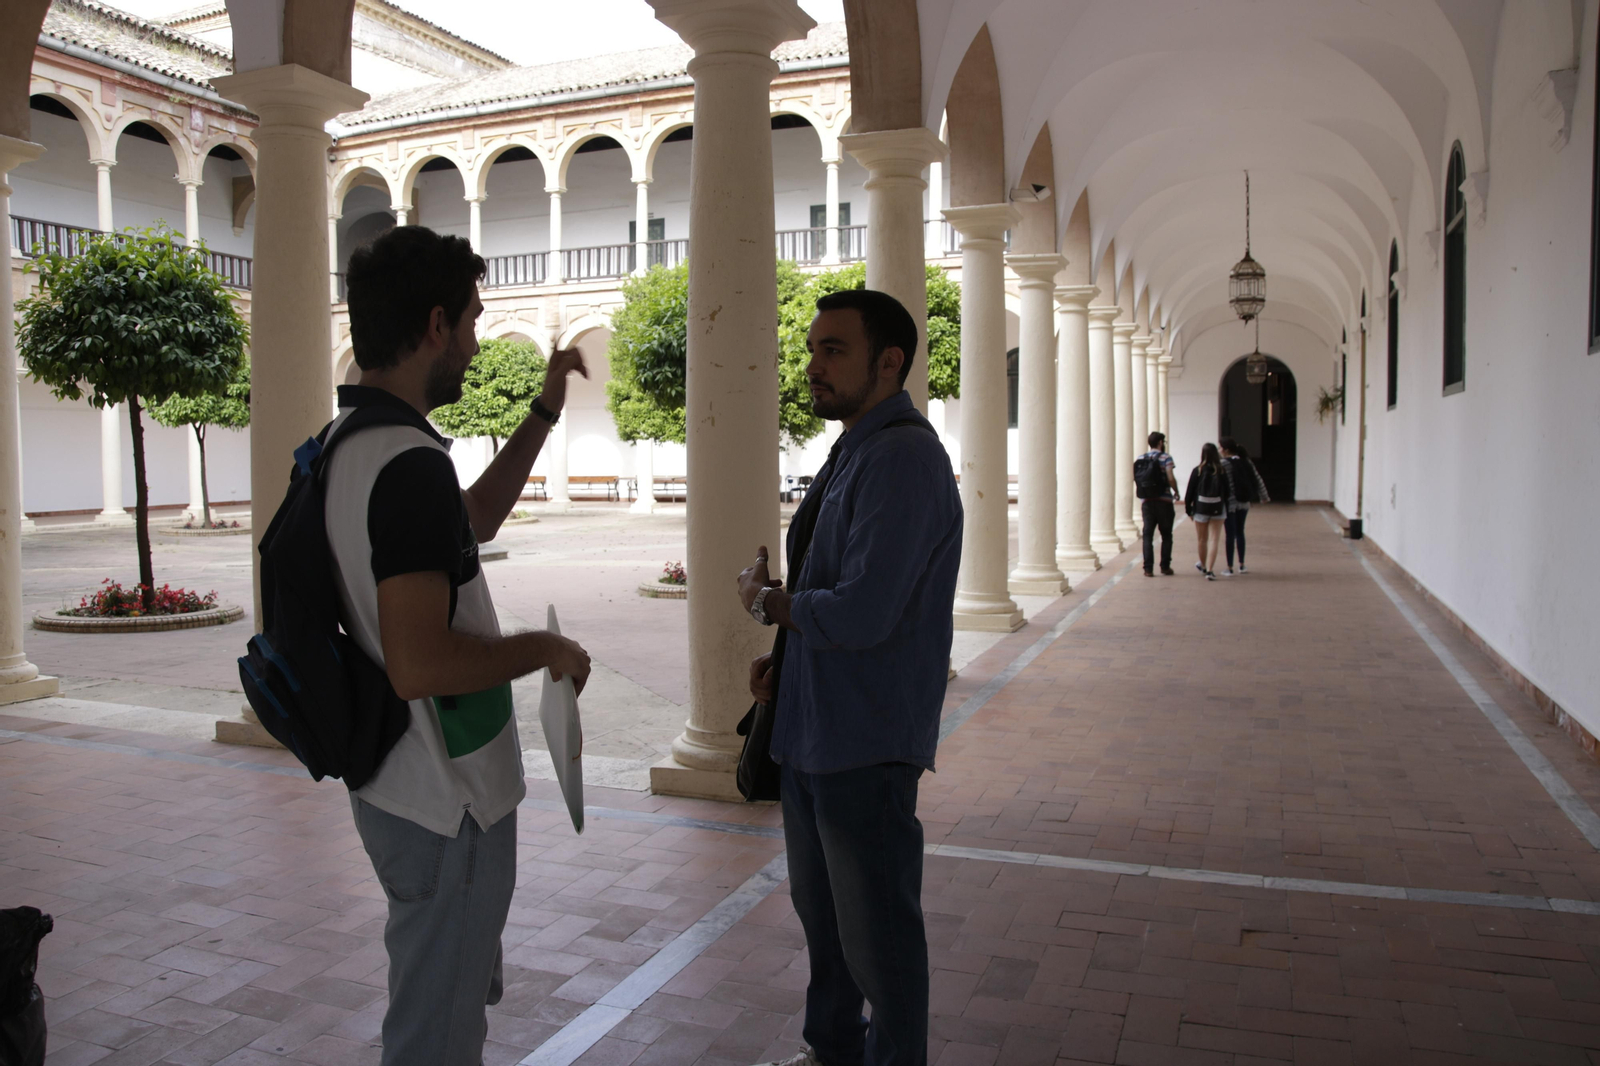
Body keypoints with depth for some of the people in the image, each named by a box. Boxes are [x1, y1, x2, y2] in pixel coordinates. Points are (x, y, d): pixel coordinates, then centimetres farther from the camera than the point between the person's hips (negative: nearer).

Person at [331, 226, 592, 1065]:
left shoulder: (342, 444, 5)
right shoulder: (410, 465, -26)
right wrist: (546, 649, -17)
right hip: (445, 802, -10)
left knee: (462, 991, 28)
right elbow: (418, 664, -32)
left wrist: (547, 408, 17)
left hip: (394, 785, 10)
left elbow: (475, 518, 19)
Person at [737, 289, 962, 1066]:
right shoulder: (854, 452, 11)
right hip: (814, 728, 10)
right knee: (820, 910, 24)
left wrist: (763, 600, -11)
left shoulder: (902, 457, -21)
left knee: (878, 930, 8)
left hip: (865, 743, -10)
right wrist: (784, 658, 5)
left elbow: (862, 615, -28)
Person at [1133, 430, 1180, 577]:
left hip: (1146, 501, 3)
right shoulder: (1165, 458, -6)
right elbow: (1170, 478, -16)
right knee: (1166, 535, 9)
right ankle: (1165, 566, 11)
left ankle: (1148, 568, -1)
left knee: (1148, 535, 5)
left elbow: (1136, 479, 6)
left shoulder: (1140, 459, 7)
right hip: (1164, 501, -3)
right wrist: (1176, 492, 1)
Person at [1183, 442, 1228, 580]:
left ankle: (1203, 565, 36)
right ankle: (1209, 570, -11)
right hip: (1217, 509, 0)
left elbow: (1190, 491, -3)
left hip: (1201, 508, 0)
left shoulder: (1197, 471, -6)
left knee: (1202, 539, 16)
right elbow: (1227, 490, -1)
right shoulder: (1221, 471, -5)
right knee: (1214, 540, -1)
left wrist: (1188, 509, 6)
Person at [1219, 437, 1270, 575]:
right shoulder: (1246, 462, 5)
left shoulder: (1223, 464, -13)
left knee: (1230, 535, 0)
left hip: (1229, 503, -5)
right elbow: (1258, 480, 8)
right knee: (1240, 532, 17)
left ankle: (1230, 568, 4)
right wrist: (1264, 496, 19)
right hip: (1244, 503, 5)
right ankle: (1242, 565, 21)